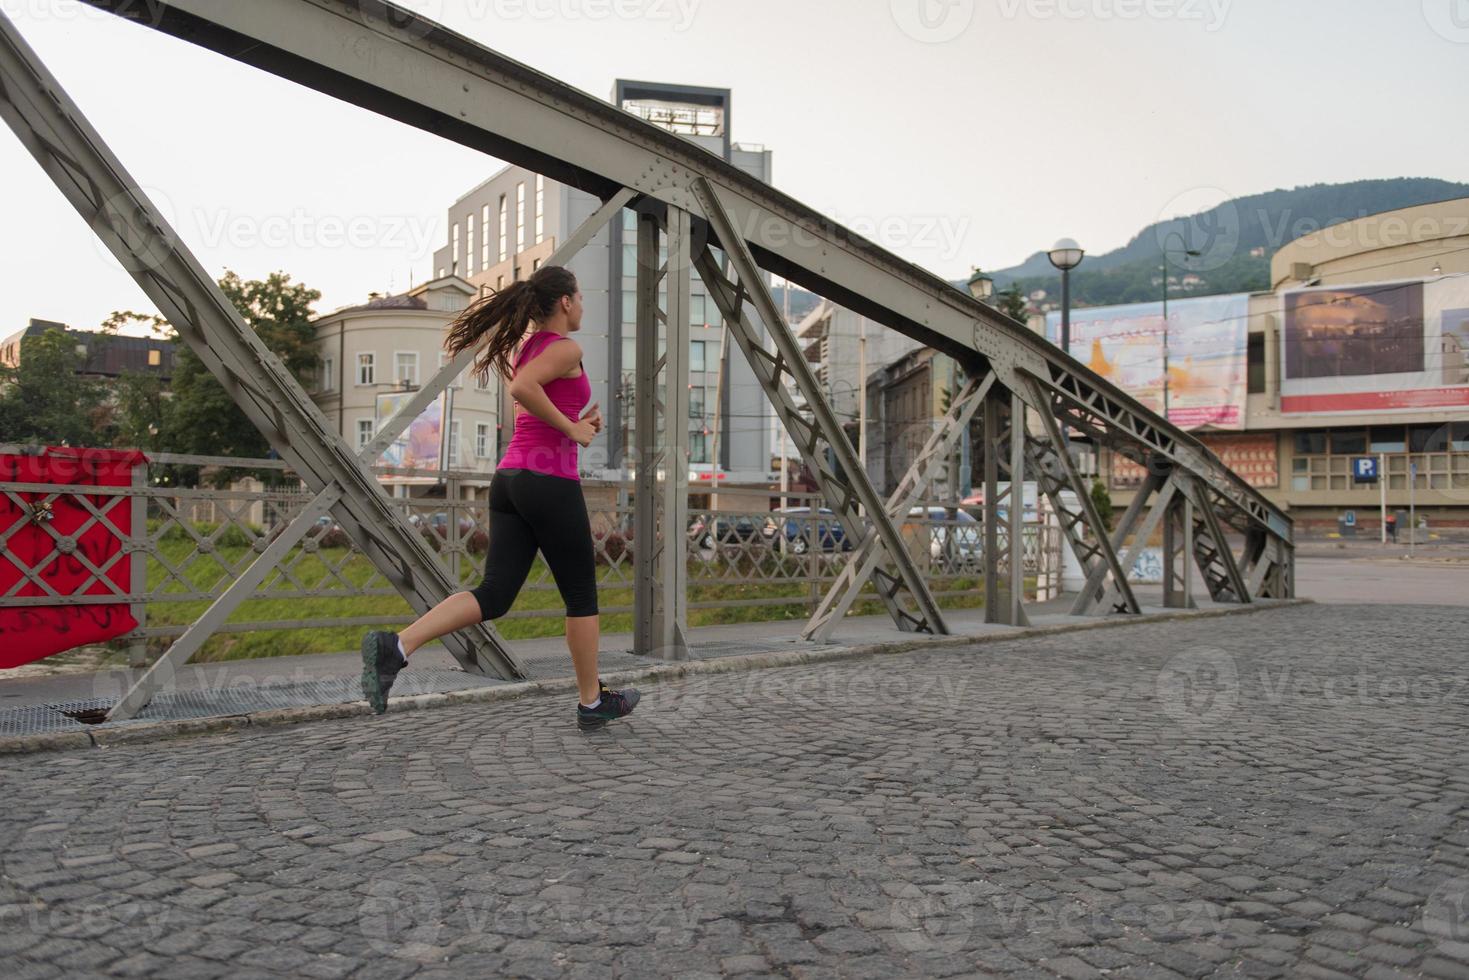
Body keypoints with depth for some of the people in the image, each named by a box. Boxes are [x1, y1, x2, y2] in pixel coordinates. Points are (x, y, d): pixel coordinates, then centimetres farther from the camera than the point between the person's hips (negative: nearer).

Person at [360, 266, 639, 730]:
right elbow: (522, 387, -25)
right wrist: (572, 429, -15)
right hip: (550, 482, -7)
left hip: (509, 478, 8)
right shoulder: (567, 348, -7)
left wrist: (578, 421, 18)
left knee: (494, 595, 1)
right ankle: (592, 701, 19)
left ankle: (396, 646, -19)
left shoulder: (525, 346, 20)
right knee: (581, 595, 8)